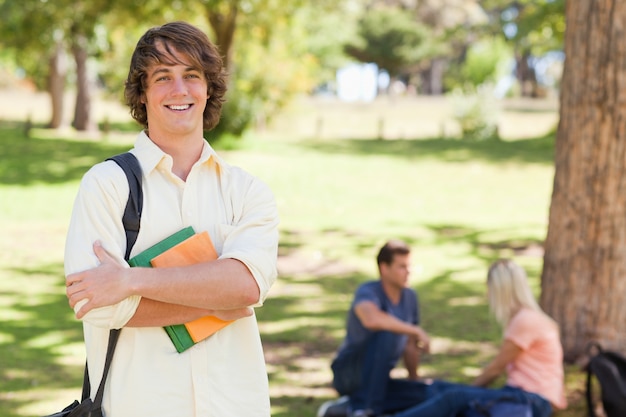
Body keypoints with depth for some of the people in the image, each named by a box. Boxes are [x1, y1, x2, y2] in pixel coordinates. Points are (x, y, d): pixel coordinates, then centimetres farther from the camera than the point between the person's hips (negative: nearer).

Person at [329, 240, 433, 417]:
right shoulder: (368, 292, -18)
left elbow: (410, 345, 16)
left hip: (376, 380, 8)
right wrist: (416, 330, -32)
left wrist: (414, 381, 20)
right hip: (348, 374, -8)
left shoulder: (410, 297, 4)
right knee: (385, 330, -31)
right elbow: (372, 319, -43)